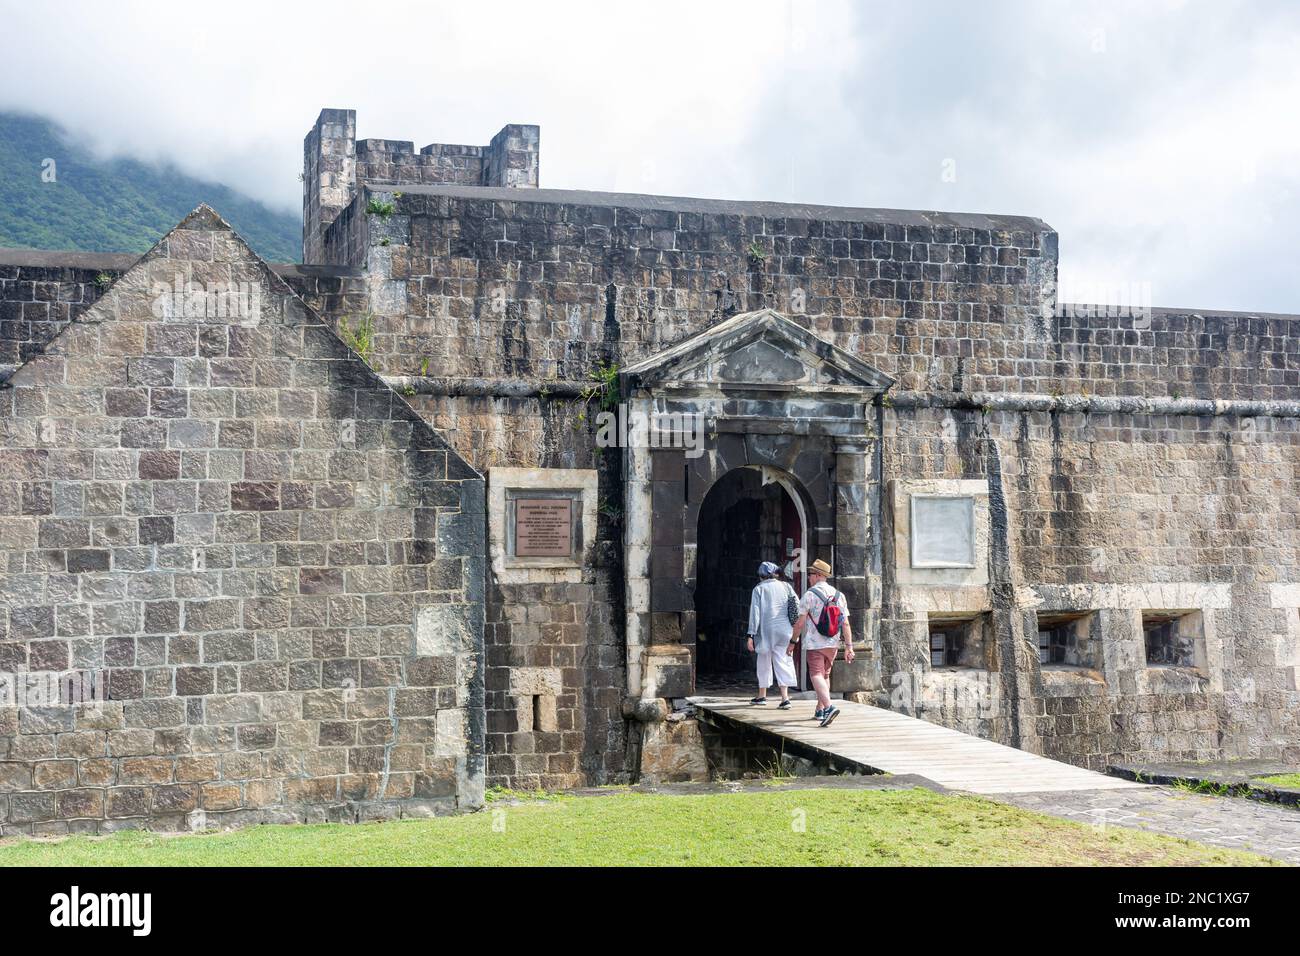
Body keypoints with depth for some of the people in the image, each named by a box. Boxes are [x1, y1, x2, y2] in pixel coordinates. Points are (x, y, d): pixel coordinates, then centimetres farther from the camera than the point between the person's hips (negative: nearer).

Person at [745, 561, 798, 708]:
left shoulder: (759, 589, -1)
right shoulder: (785, 586, 8)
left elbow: (755, 613, -7)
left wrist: (751, 635, -8)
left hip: (766, 630, -2)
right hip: (784, 630, 2)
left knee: (764, 662, 13)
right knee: (782, 662, 4)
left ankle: (762, 696, 23)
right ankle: (785, 697, -7)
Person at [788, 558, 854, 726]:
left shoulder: (809, 594, -9)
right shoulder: (839, 595, 7)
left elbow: (800, 623, -9)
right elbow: (845, 624, 3)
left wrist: (792, 642, 2)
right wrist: (849, 646, 3)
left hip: (814, 644, -6)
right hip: (833, 643, 6)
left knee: (817, 676, -11)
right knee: (825, 676, 19)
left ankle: (829, 707, -31)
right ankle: (820, 710, 26)